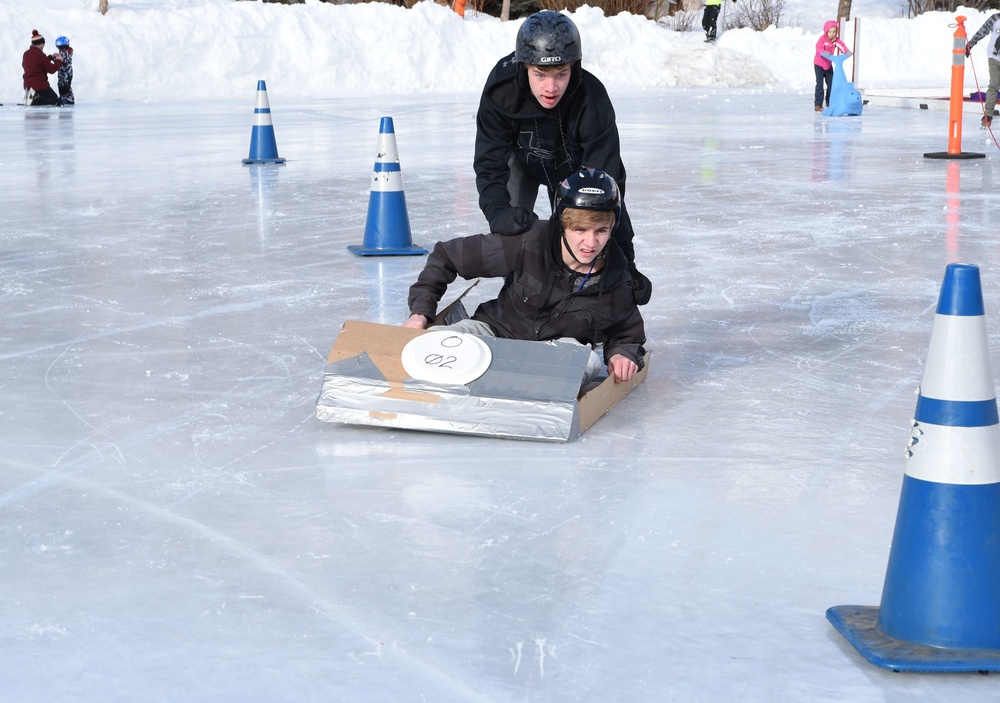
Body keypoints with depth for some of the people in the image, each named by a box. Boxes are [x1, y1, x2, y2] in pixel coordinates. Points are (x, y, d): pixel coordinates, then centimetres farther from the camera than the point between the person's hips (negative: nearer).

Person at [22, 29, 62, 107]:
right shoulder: (40, 54, -16)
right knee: (55, 100, 6)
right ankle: (36, 100, -18)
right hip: (40, 85, -8)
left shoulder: (26, 54, 8)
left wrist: (51, 57, 24)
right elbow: (51, 69, -11)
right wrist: (59, 61, 5)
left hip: (28, 85, 8)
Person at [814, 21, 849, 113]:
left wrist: (846, 51, -42)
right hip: (819, 64, -6)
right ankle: (818, 105, -10)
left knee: (831, 84, 9)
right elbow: (818, 47, -36)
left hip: (829, 65, 6)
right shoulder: (823, 38, -21)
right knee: (819, 84, -11)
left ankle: (830, 102, 24)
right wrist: (824, 52, -56)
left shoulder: (836, 40, -6)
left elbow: (841, 45, -21)